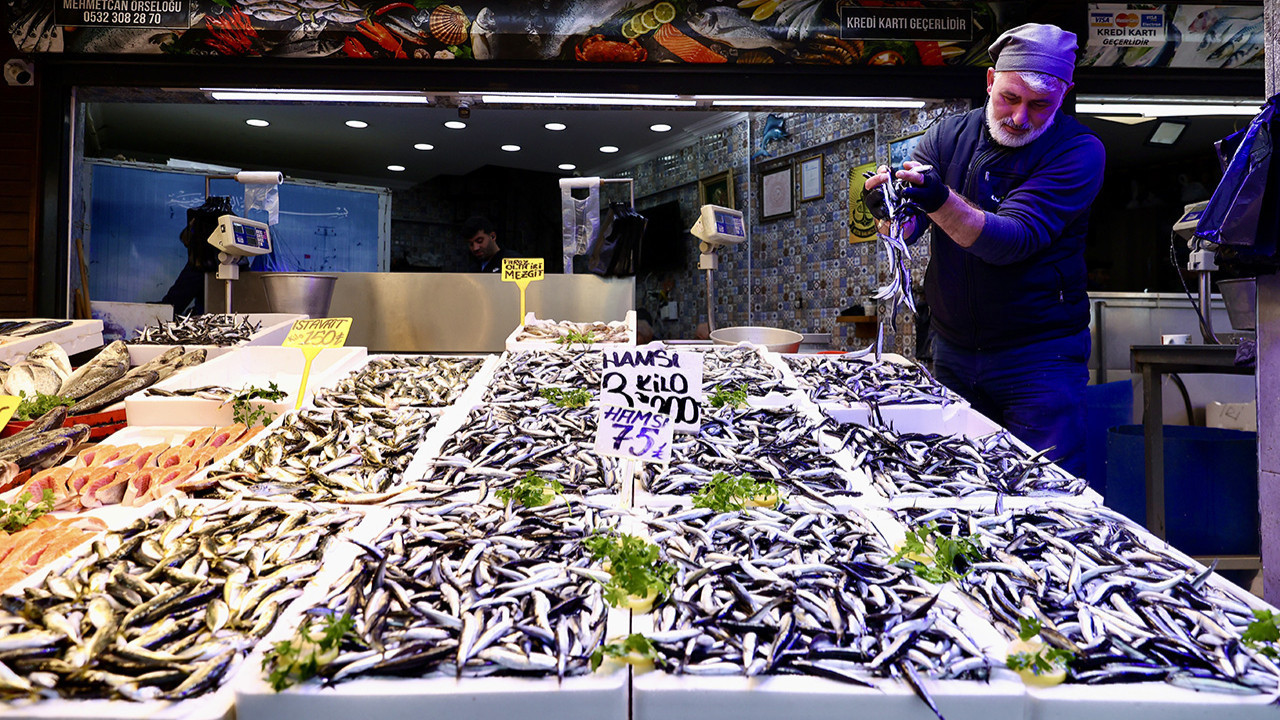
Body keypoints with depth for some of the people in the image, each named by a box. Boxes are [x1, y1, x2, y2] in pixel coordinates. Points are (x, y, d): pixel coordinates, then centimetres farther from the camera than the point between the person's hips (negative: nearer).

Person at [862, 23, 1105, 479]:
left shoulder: (1078, 150, -11)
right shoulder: (949, 136, 2)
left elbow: (1014, 239, -24)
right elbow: (905, 227, -7)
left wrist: (941, 201, -40)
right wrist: (890, 210, -31)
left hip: (1039, 355, -4)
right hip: (953, 351, 4)